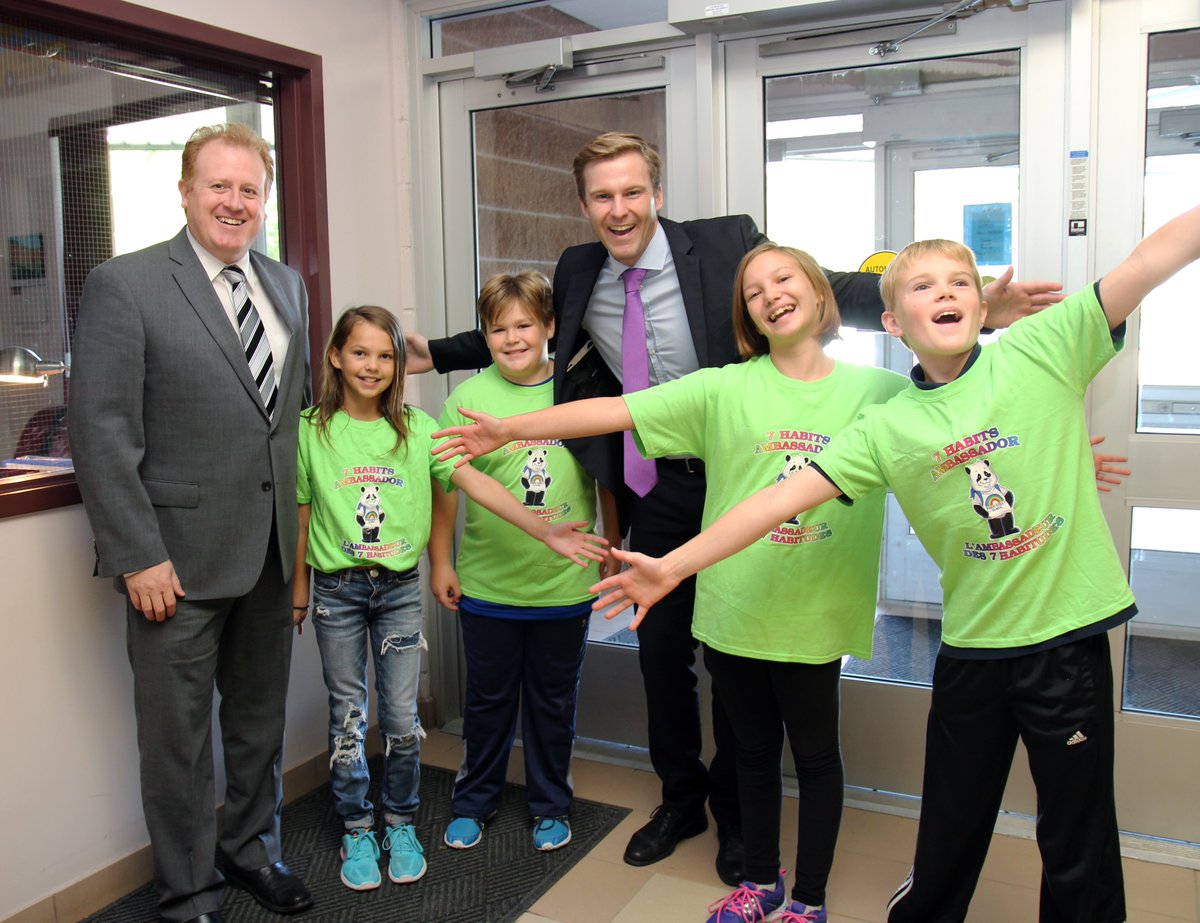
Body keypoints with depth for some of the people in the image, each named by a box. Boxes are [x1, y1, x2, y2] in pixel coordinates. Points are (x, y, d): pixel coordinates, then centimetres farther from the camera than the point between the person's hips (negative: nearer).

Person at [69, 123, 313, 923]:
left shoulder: (288, 286, 9)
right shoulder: (124, 286, -9)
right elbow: (102, 434, -12)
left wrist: (308, 522, 8)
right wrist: (137, 557, -14)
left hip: (272, 553, 6)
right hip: (178, 557, -5)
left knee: (261, 719, 19)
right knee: (179, 733, 9)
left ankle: (252, 849, 41)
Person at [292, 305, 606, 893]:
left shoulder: (416, 428, -3)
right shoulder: (312, 431, -4)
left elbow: (475, 482, -12)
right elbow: (302, 514, 4)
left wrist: (546, 531, -21)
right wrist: (299, 591, 8)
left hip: (400, 587, 1)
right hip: (337, 589, 0)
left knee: (402, 717, 7)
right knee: (348, 717, 9)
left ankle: (401, 826, 28)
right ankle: (356, 831, 27)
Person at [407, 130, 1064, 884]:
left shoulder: (727, 246, -13)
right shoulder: (577, 274, 0)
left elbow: (833, 292, -16)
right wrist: (435, 353, 18)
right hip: (653, 492, 4)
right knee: (661, 649, 14)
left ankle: (734, 809, 34)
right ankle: (681, 798, 38)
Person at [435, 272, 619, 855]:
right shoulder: (468, 398, -5)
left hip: (565, 584, 0)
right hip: (487, 584, 0)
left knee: (554, 700, 15)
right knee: (488, 698, 15)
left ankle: (551, 806, 35)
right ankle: (472, 802, 35)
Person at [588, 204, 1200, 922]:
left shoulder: (1043, 348, -6)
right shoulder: (888, 429, -4)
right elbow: (785, 496, -8)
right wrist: (673, 566, -13)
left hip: (1070, 632, -1)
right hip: (972, 646, 2)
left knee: (1079, 839, 12)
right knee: (950, 829, 17)